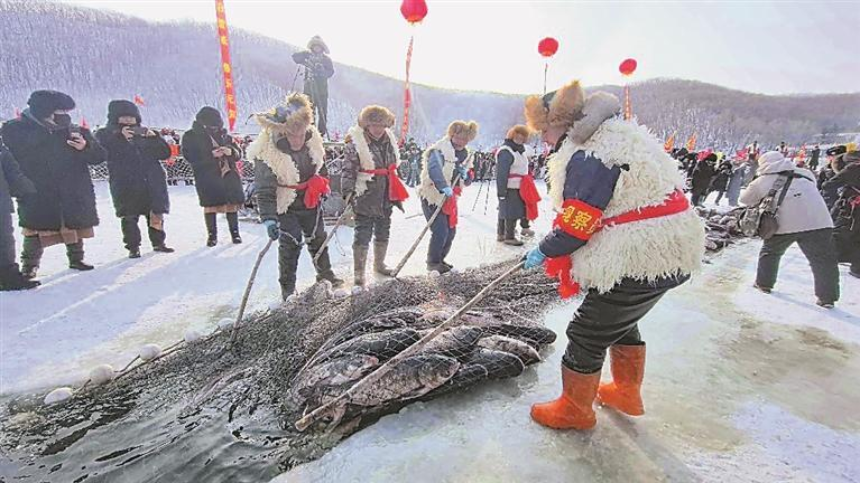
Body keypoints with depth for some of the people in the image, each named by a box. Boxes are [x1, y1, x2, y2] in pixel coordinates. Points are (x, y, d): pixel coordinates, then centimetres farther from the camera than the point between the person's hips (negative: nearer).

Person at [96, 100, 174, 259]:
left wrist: (154, 138, -6)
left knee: (156, 214, 5)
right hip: (126, 185, -2)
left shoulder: (144, 133, 18)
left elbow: (165, 153, 8)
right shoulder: (105, 134, 10)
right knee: (129, 217, -2)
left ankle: (158, 243, 19)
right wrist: (120, 136, -19)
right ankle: (133, 247, 7)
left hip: (152, 183, 3)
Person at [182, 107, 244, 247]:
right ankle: (212, 235, 12)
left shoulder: (223, 135, 14)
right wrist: (212, 155, -18)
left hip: (229, 174, 3)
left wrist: (231, 151, -10)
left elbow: (238, 153, 14)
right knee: (210, 206, 0)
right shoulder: (190, 136, 3)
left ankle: (235, 232, 14)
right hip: (207, 177, -3)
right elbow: (190, 157, -8)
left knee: (232, 204, 2)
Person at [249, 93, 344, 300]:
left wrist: (322, 185, 12)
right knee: (291, 244, -7)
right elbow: (265, 191, -28)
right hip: (285, 207, -5)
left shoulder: (312, 138, -12)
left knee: (318, 238, 17)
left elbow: (320, 164, 8)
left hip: (311, 200, 5)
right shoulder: (267, 153, -29)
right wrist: (269, 219, -35)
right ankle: (288, 288, 12)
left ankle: (325, 274, 37)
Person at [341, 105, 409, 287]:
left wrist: (397, 196, 17)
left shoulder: (389, 140, 7)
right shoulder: (355, 143, -13)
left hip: (386, 198, 7)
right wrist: (348, 192, -29)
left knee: (383, 234, 18)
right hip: (364, 199, -6)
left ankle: (379, 264, 38)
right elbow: (348, 171, -17)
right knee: (363, 236, -1)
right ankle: (359, 274, 11)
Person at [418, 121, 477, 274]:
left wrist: (466, 174, -10)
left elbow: (468, 181, 14)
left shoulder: (467, 155, 11)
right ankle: (432, 263, 8)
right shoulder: (441, 149, -14)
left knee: (451, 232, 11)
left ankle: (439, 260, 31)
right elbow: (434, 169, -32)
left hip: (449, 199, 8)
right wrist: (444, 187, -46)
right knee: (440, 231, -12)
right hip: (432, 197, -8)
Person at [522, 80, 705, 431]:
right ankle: (627, 393, 46)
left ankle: (574, 410, 24)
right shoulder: (619, 136, 14)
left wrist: (544, 251, -4)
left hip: (640, 260, -10)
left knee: (588, 334, 4)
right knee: (621, 320, 28)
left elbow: (576, 224, -21)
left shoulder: (586, 157, -19)